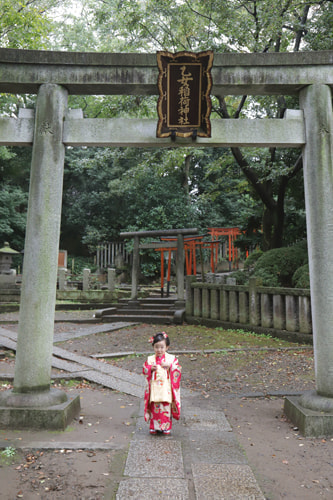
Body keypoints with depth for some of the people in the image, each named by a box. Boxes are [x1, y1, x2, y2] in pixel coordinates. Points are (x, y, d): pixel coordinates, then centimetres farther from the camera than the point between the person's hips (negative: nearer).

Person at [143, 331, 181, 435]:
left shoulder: (171, 358, 1)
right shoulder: (150, 359, 4)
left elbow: (178, 370, -4)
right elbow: (145, 371, 4)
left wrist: (170, 366, -18)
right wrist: (150, 368, -15)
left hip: (166, 389, -1)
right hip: (154, 388, 1)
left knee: (166, 407, 3)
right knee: (154, 408, 5)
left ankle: (166, 427, 15)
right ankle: (154, 427, 18)